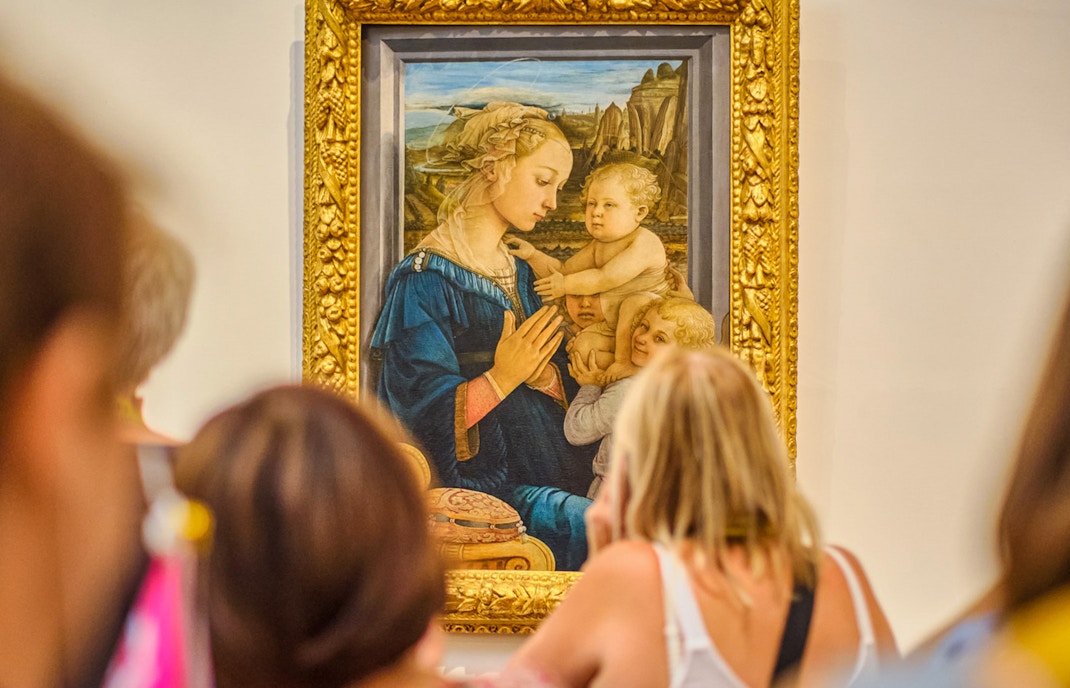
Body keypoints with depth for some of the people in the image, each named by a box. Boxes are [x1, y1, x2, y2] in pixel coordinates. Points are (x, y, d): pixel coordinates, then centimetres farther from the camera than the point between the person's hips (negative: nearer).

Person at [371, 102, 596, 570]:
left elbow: (564, 396, 13)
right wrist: (502, 378, -22)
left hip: (545, 472, 7)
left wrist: (546, 376, -9)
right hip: (473, 485, -7)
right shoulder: (424, 281, -7)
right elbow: (421, 417, -12)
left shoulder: (518, 274, 17)